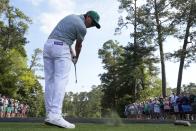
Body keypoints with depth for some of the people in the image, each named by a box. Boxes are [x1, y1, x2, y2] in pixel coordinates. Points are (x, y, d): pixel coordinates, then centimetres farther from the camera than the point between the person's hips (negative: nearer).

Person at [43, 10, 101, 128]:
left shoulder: (71, 16, 22)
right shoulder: (82, 27, -4)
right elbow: (78, 45, 10)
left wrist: (71, 52, 22)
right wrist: (76, 58, 28)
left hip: (48, 45, 9)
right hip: (61, 48, -9)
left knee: (50, 81, 1)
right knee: (61, 80, -17)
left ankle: (50, 114, -2)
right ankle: (55, 115, -28)